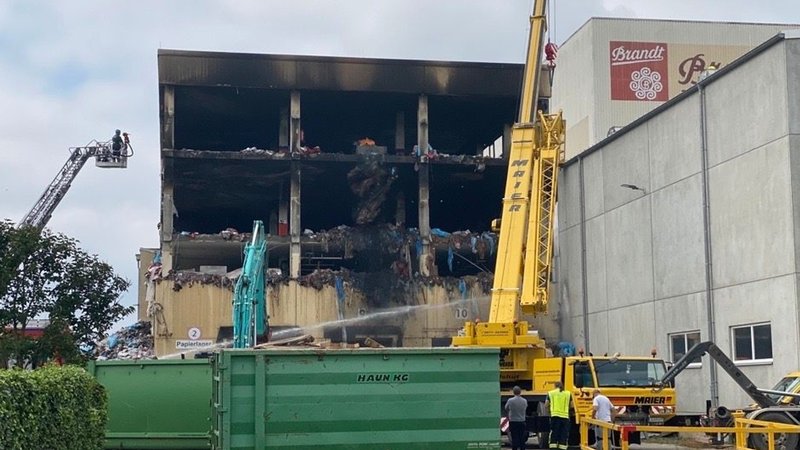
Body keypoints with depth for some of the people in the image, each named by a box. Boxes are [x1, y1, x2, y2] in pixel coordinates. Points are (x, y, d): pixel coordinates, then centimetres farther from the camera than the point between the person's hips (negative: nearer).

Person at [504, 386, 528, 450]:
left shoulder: (510, 401, -12)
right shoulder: (524, 401, -4)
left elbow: (506, 409, 3)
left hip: (513, 421, -2)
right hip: (522, 421, 2)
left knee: (514, 438, 2)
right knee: (522, 438, 9)